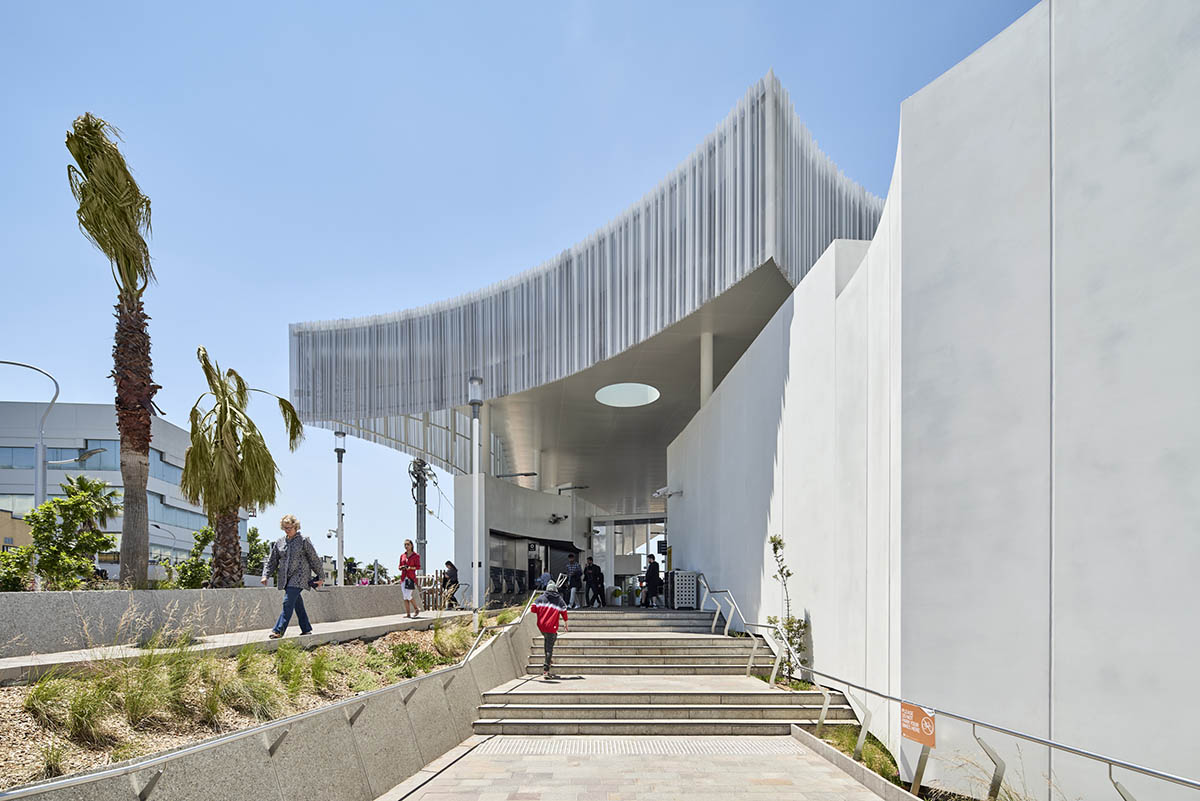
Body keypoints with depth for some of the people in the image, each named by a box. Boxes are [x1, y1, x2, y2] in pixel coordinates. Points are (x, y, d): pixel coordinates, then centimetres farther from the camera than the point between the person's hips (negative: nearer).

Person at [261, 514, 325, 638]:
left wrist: (321, 577, 3)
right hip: (285, 577, 5)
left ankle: (278, 630, -16)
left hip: (299, 576, -5)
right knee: (297, 604, 10)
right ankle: (306, 629, 19)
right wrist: (265, 575, 1)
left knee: (288, 603, -14)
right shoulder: (279, 542, 10)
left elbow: (314, 559, 1)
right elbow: (272, 560, 15)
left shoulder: (304, 541, -4)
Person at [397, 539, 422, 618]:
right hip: (403, 578, 5)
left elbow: (418, 567, -5)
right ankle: (408, 613, 8)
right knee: (405, 597, 3)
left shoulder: (416, 556, -2)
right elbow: (399, 567, 16)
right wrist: (401, 568, -6)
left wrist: (411, 568, -19)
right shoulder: (402, 556, 12)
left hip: (411, 577, -5)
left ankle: (417, 609, 7)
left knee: (408, 595, -13)